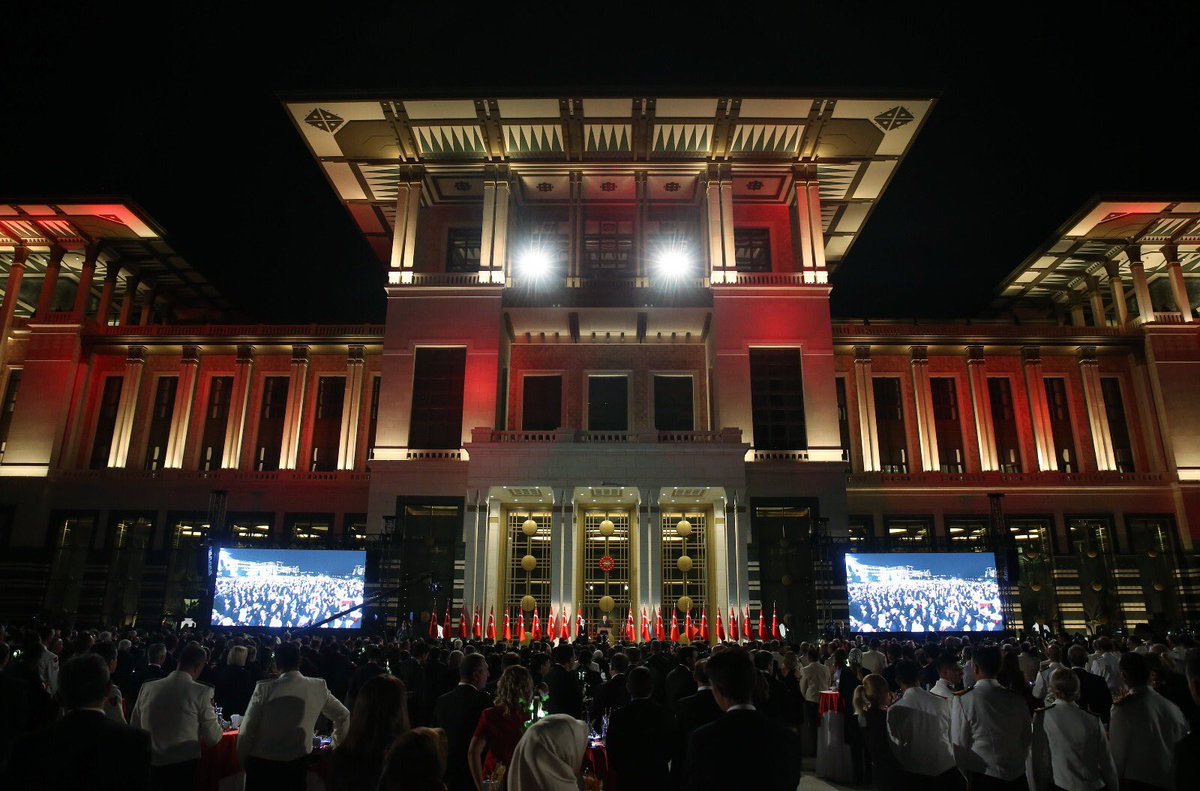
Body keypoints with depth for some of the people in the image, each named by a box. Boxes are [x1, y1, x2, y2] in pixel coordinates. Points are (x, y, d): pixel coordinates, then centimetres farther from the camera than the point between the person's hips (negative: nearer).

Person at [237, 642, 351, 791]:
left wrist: (242, 761, 3)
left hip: (261, 763, -2)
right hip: (298, 764, 2)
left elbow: (247, 730, -13)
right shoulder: (319, 687, -7)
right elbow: (343, 715, 4)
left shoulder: (264, 688, -17)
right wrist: (339, 743, 20)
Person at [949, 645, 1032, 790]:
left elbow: (960, 746, -12)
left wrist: (969, 778, 3)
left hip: (983, 778, -4)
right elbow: (1026, 740, 7)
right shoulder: (1017, 699, -5)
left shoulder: (962, 700, -17)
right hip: (1018, 777, 4)